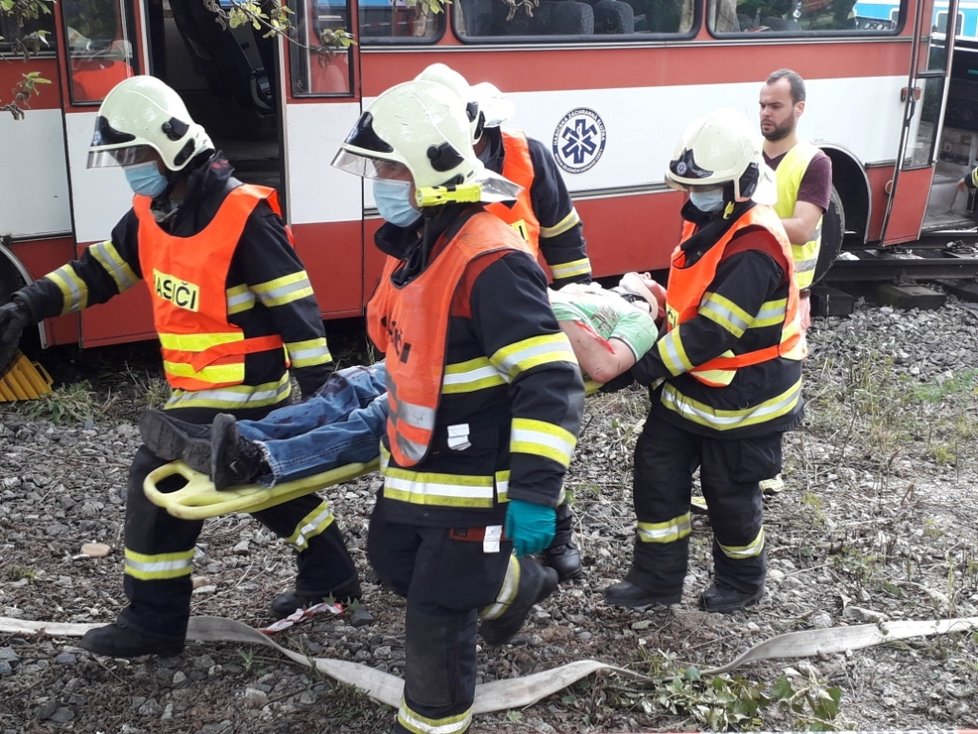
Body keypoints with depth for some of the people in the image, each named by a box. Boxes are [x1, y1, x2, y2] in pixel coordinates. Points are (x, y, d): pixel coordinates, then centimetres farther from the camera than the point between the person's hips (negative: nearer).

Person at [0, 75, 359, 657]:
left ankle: (155, 621, 9)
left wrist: (317, 383, -19)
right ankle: (331, 576, 33)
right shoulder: (151, 213, 6)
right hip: (201, 384, 9)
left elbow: (294, 303, -20)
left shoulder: (242, 216, -20)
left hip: (240, 387, -9)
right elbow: (101, 269, 13)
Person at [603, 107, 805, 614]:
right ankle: (657, 578, 25)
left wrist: (642, 369, -28)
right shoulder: (708, 222, 3)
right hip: (688, 388, 9)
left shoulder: (754, 248, -27)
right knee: (657, 474, 10)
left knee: (730, 495, 9)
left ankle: (742, 582, 35)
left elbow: (710, 333, -30)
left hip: (740, 400, -9)